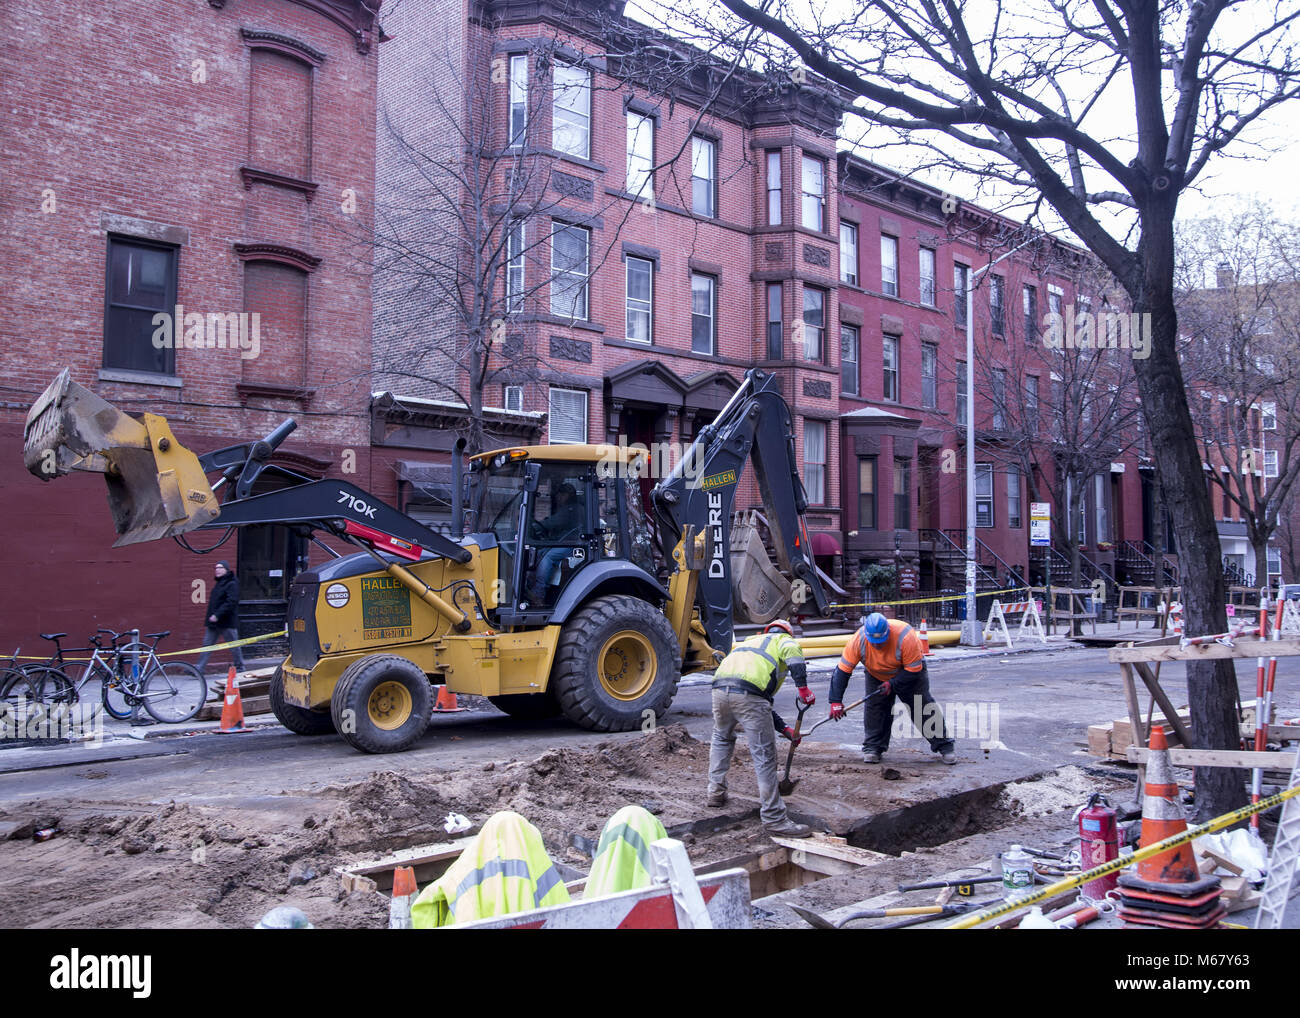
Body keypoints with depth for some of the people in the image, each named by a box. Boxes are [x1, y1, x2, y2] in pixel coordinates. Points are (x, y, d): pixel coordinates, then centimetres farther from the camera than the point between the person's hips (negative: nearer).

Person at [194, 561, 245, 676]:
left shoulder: (232, 584, -12)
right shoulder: (218, 584, 17)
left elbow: (231, 602, -23)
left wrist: (217, 615, -27)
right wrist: (209, 620, 19)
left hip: (227, 623, -9)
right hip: (214, 623, 9)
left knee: (234, 647, 2)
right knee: (207, 645, 4)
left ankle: (240, 669, 12)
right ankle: (198, 669, 2)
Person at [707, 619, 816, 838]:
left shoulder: (750, 642, 41)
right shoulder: (785, 640, 23)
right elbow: (792, 652, -8)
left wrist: (784, 728, 37)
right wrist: (803, 687, -11)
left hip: (720, 687, 6)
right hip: (747, 693, -6)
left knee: (721, 739, 33)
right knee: (764, 756, -1)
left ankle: (716, 792, 38)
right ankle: (774, 818, 2)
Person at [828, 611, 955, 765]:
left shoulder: (905, 637, -38)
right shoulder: (857, 641, -31)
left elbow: (913, 670, -27)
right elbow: (843, 671, -25)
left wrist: (892, 684, -31)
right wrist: (836, 701, -29)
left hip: (912, 671, -2)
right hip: (876, 676, 2)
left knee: (924, 708, -5)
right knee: (874, 708, -9)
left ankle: (944, 747, 6)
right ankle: (873, 748, 5)